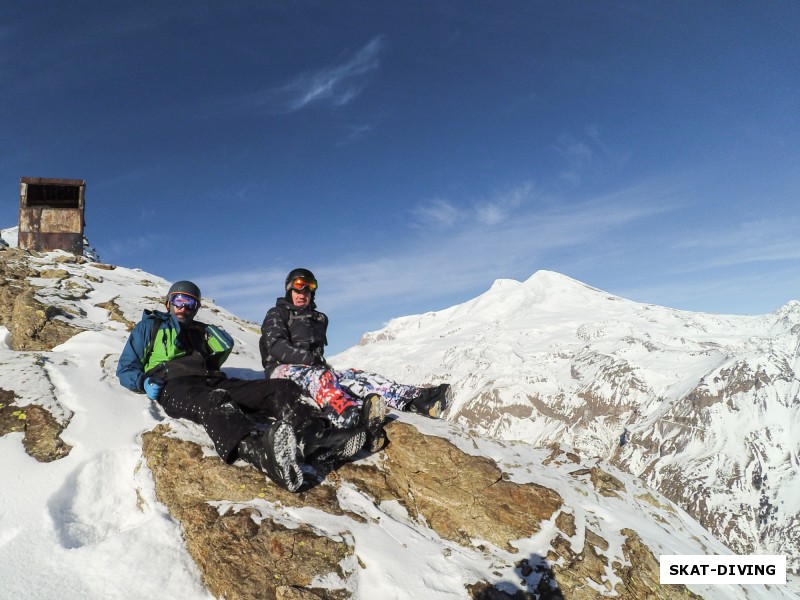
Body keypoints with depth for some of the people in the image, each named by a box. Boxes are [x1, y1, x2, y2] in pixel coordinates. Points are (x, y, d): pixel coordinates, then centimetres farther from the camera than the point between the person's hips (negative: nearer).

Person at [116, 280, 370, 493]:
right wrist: (145, 382, 0)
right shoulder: (148, 326, 30)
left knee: (281, 389, -18)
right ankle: (262, 453, -74)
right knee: (215, 403, -43)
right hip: (175, 385, -5)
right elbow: (126, 369, 20)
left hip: (213, 381, 6)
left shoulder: (198, 330, 39)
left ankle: (319, 438, -45)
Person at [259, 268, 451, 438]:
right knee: (319, 376, -38)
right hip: (283, 369, -5)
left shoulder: (319, 318, 25)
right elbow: (277, 347, -9)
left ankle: (416, 399, -42)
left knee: (352, 376, -21)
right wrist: (310, 358, -21)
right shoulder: (276, 315, 8)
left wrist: (321, 362, 1)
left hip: (312, 369, 6)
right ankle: (353, 421, -71)